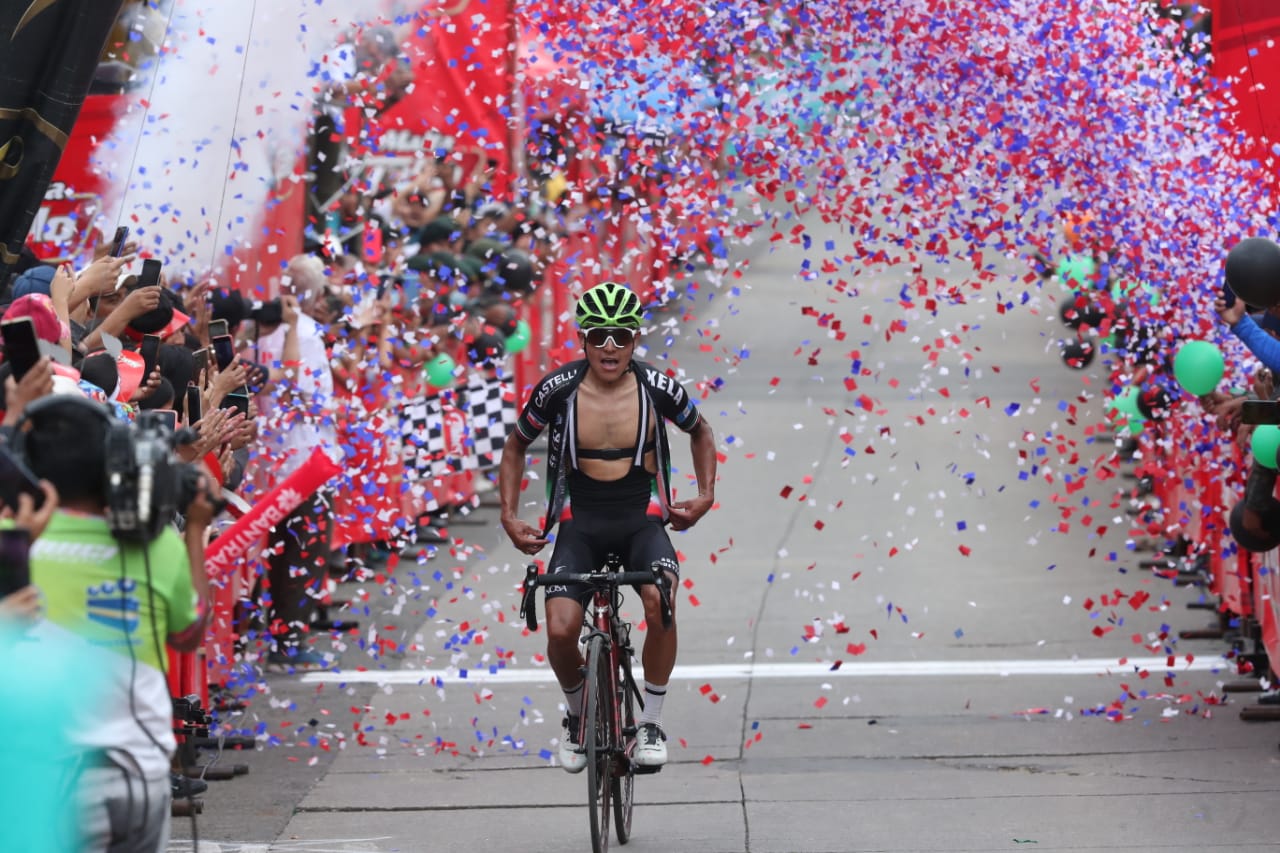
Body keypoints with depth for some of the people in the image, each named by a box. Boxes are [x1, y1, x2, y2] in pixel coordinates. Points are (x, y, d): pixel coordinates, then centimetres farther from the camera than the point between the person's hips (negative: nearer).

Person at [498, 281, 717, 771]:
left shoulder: (658, 389, -7)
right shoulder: (557, 390, -8)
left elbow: (700, 433, 16)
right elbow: (516, 447, 11)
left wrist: (705, 496, 5)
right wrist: (509, 516, 2)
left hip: (642, 519, 0)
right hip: (580, 522, 0)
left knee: (660, 601, -32)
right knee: (560, 630, -22)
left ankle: (651, 722, -12)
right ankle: (577, 716, 12)